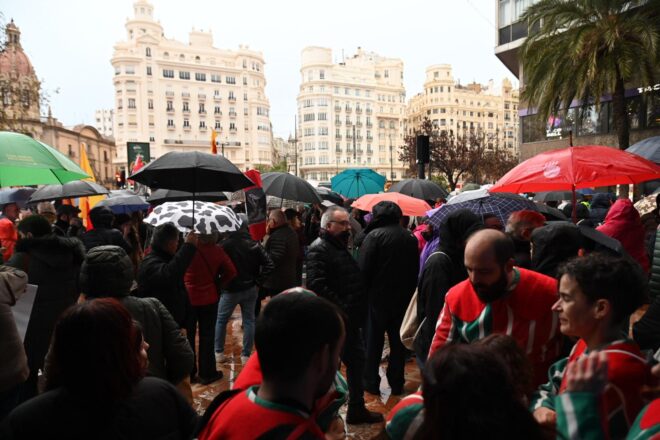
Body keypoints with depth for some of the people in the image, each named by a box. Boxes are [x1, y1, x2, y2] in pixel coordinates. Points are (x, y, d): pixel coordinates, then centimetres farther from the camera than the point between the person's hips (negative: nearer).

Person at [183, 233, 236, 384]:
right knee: (207, 337, 10)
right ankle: (207, 373, 18)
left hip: (188, 298, 0)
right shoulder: (217, 250, -10)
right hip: (209, 299, 0)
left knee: (188, 336, 14)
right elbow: (231, 272, -4)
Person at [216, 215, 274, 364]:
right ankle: (246, 355, 16)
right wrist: (258, 280, 0)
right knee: (249, 321, 11)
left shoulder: (225, 244, -16)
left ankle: (219, 353, 23)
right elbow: (269, 265, -8)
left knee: (221, 320, 15)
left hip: (230, 289, -2)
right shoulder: (255, 244, -7)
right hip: (250, 289, 3)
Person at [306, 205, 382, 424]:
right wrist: (341, 310, -25)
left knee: (357, 361, 19)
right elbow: (318, 286, -28)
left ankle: (357, 408, 36)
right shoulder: (318, 249, -16)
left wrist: (358, 312, 13)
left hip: (350, 320, 10)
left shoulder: (341, 247, 15)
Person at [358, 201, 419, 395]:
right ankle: (396, 383, 22)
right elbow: (415, 268, 8)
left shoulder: (374, 235, -14)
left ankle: (371, 381, 16)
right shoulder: (410, 237, 4)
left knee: (374, 340, 9)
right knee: (398, 341, 14)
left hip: (378, 297, -4)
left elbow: (364, 269, -16)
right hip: (403, 298, 5)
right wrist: (409, 290, 14)